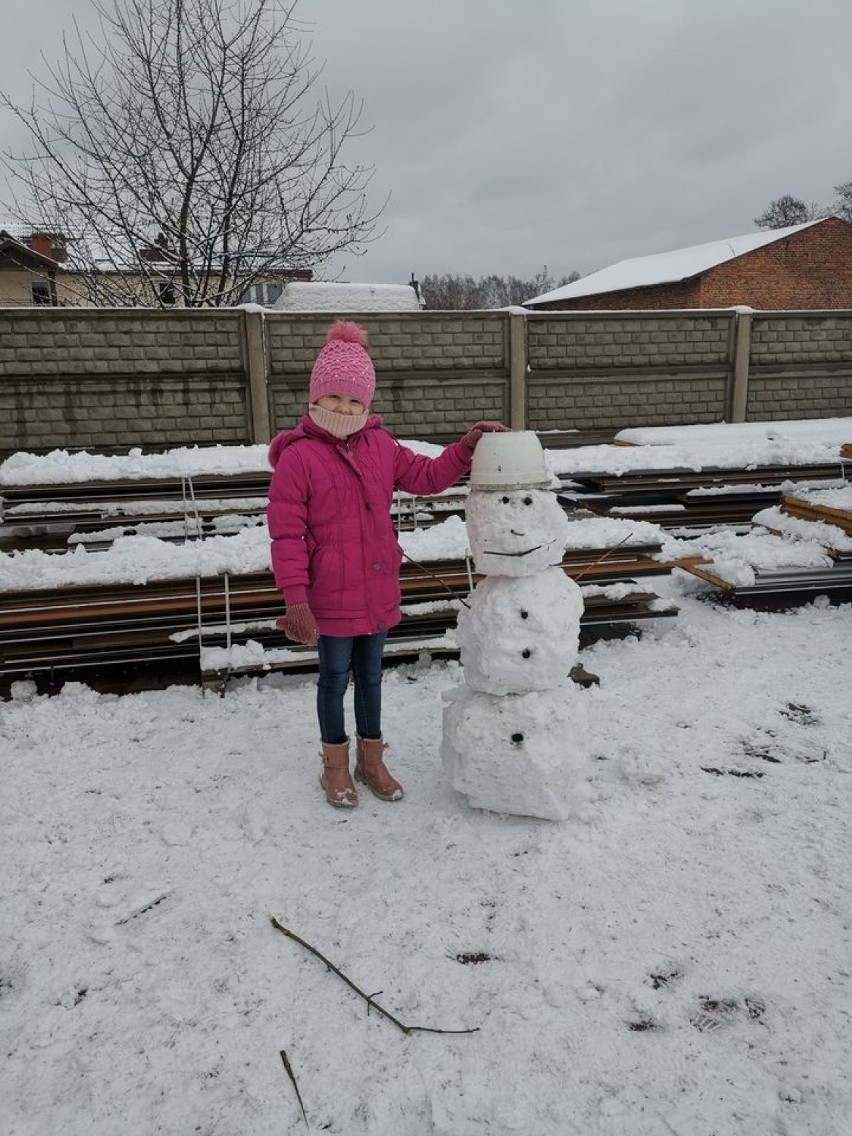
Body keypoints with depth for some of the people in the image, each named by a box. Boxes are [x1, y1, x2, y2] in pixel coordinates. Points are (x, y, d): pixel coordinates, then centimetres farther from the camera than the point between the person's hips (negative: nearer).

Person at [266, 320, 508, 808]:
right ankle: (336, 766, 33)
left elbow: (427, 476, 11)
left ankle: (371, 759, 37)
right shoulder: (298, 457, -14)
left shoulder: (382, 446, 3)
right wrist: (295, 599, -19)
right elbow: (287, 534, -15)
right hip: (330, 597, -5)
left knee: (371, 675, 19)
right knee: (335, 678, 12)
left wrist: (466, 448, -4)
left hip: (378, 591, 5)